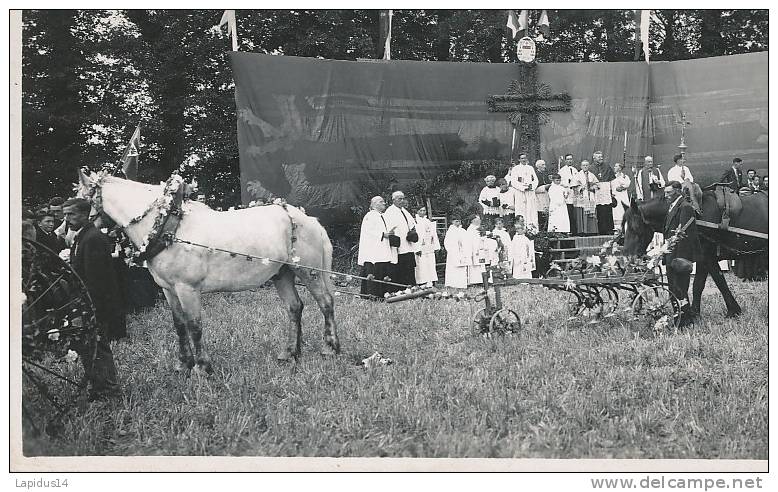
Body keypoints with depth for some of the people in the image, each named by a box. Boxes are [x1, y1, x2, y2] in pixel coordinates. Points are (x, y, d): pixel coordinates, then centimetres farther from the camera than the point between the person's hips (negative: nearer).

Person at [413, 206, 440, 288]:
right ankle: (423, 283, -5)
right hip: (421, 248, -6)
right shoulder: (416, 222, -3)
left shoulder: (429, 222, 15)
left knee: (431, 265, 4)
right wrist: (417, 248, -17)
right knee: (422, 266, -7)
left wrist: (436, 246, 11)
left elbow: (434, 234, 18)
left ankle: (430, 282, 7)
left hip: (430, 248, 6)